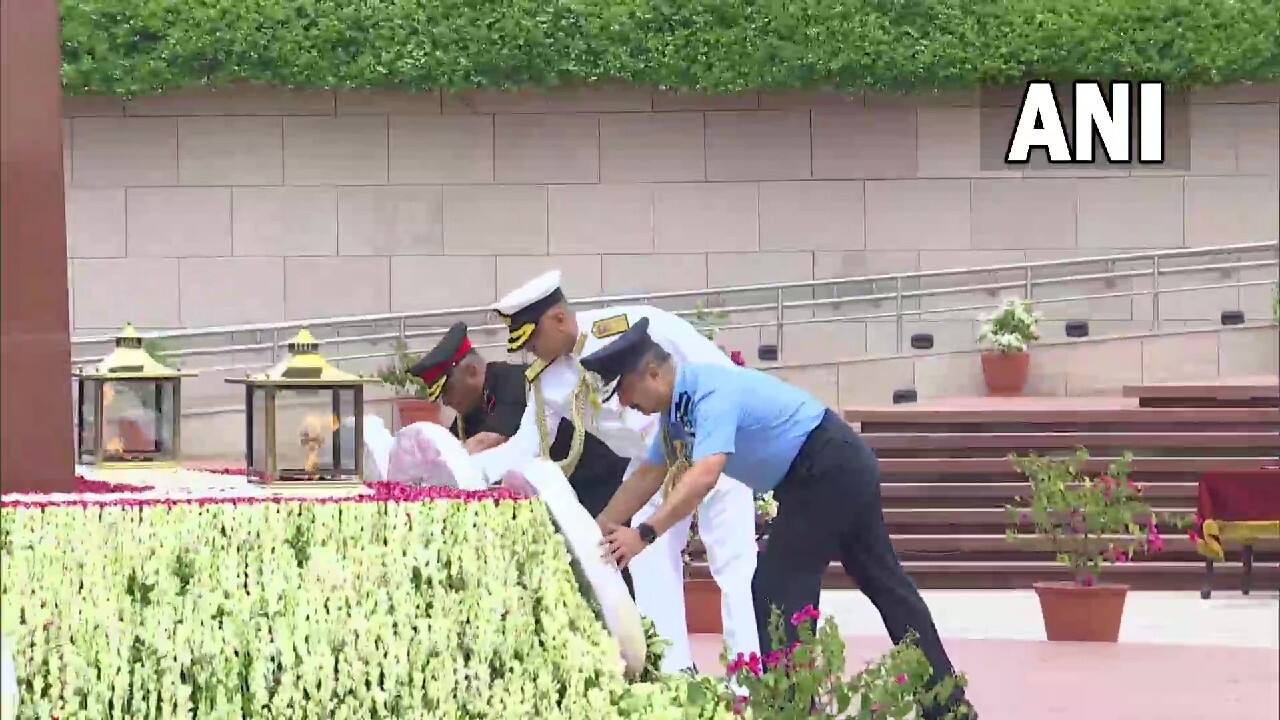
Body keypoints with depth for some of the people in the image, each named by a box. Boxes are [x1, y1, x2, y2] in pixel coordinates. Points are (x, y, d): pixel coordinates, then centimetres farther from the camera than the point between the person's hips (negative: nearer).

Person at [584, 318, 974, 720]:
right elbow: (648, 476, 12)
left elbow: (704, 476, -39)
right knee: (885, 582, 14)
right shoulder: (679, 404, 3)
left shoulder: (712, 394, -27)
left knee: (778, 586, -8)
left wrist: (644, 534, -42)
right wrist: (597, 531, 9)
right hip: (841, 468, 10)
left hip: (829, 469, -10)